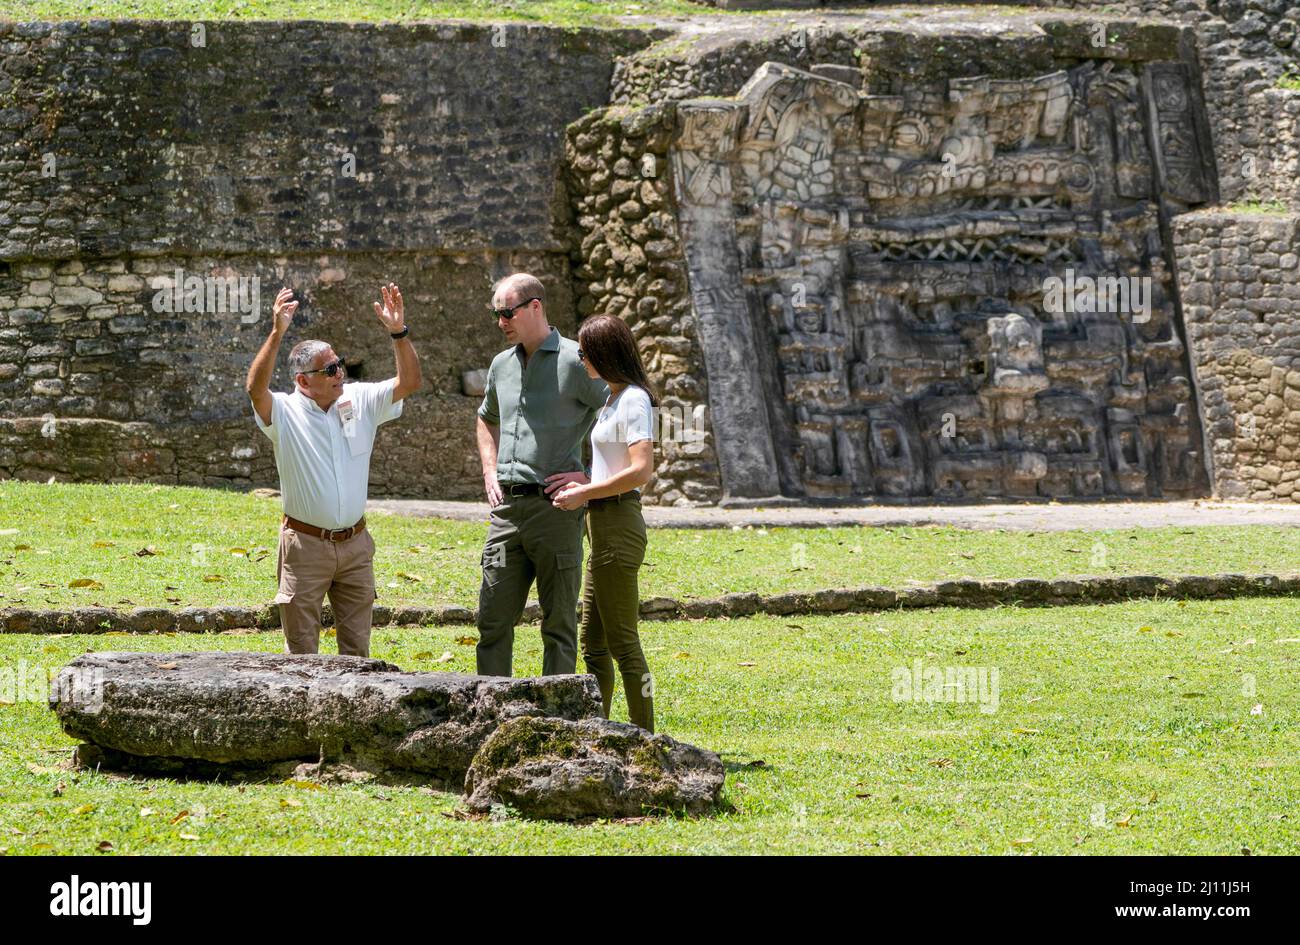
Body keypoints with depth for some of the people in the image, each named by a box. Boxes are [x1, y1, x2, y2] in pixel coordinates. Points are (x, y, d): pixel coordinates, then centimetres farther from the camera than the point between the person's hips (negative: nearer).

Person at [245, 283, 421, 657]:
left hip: (355, 545, 4)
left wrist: (398, 331, -17)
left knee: (357, 649, 10)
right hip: (306, 545, -4)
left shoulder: (360, 401, 4)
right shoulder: (285, 412, -9)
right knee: (302, 650, 2)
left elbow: (408, 383, -2)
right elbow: (256, 389, -28)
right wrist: (276, 334, -38)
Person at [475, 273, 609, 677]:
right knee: (493, 620, 6)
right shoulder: (502, 364, 14)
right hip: (507, 505, 6)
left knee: (559, 624, 0)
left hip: (555, 505, -6)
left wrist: (591, 475, -10)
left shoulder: (574, 362, -7)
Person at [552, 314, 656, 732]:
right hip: (603, 526, 10)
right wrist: (583, 483, 5)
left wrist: (586, 492, -18)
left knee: (622, 642, -6)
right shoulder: (613, 399, 15)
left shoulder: (633, 401, -14)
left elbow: (642, 470, -23)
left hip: (619, 524, -10)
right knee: (593, 643, 14)